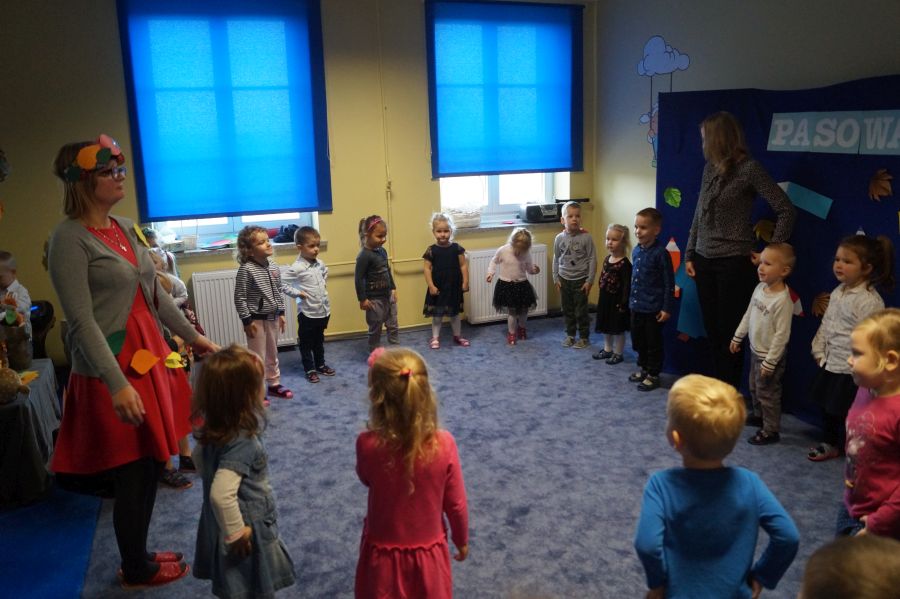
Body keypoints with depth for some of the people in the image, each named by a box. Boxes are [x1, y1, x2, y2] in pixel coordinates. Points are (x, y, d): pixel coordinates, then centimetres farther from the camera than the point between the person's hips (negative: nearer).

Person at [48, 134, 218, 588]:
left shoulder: (125, 228, 9)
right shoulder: (70, 239, -14)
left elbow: (155, 294, 17)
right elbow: (82, 321, -20)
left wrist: (192, 336, 19)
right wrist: (117, 383, -26)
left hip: (150, 357, 8)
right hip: (114, 368, -8)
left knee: (151, 465, 16)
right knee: (133, 473, 4)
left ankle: (139, 554, 35)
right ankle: (137, 570, 25)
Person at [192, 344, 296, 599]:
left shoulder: (211, 430, -6)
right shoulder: (242, 442, -33)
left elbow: (200, 460, 12)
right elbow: (221, 495, -38)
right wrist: (236, 533, -24)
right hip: (251, 528, -8)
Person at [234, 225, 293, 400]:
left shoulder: (274, 267, 1)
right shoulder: (246, 269, -19)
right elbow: (240, 298, -17)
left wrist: (281, 313, 12)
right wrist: (247, 320, -16)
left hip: (272, 317, 6)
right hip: (256, 319, -6)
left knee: (272, 353, 19)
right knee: (257, 356, 3)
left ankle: (274, 384, 34)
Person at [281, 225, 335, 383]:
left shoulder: (320, 263, 1)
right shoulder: (296, 268, -19)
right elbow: (282, 283, -19)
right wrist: (296, 293, -20)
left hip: (323, 310, 6)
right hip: (307, 312, -6)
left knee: (319, 341, 22)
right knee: (306, 343, 9)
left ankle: (320, 365, 35)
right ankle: (310, 369, 20)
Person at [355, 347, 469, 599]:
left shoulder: (367, 444, -26)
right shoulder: (444, 444, -24)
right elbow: (456, 505, -11)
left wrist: (373, 432, -9)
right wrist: (462, 540, 8)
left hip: (384, 554, 0)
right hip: (428, 553, 0)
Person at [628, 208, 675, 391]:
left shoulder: (661, 253, -17)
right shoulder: (636, 251, 4)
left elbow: (669, 283, -14)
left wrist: (667, 308, -14)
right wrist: (631, 299, 16)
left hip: (653, 309, -7)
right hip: (636, 306, 7)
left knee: (653, 343, 6)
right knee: (638, 340, 18)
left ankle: (653, 375, 20)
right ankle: (643, 368, 35)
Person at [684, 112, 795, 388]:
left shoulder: (749, 169, -10)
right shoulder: (710, 168, 9)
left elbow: (786, 210, -11)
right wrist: (689, 255, 14)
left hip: (734, 262, -6)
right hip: (705, 260, 6)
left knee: (729, 332, 2)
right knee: (711, 329, 11)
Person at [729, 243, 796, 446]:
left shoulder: (783, 300, -27)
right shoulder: (760, 288, -3)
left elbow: (782, 335, -24)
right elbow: (748, 314, 11)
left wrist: (770, 362, -21)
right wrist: (738, 337, 16)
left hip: (770, 357, -8)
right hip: (755, 351, 8)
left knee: (767, 393, 5)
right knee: (754, 387, 25)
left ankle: (771, 430, 20)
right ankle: (759, 416, 45)